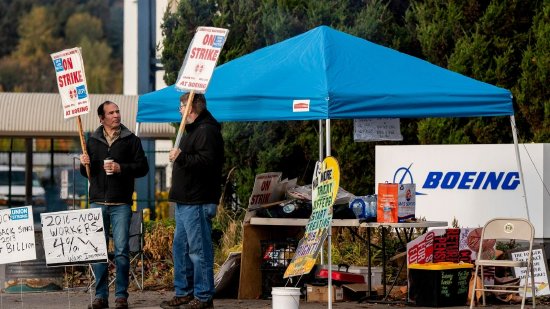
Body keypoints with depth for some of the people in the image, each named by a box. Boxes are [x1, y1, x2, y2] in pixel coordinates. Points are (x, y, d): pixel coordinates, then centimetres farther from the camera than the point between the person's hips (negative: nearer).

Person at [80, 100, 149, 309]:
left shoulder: (131, 140, 5)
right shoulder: (93, 141, 13)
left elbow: (142, 167, 0)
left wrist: (121, 168, -13)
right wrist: (84, 164, -2)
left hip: (121, 204, -3)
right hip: (98, 202, 3)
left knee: (121, 250, -4)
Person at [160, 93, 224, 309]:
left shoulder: (207, 131, -13)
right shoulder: (194, 130, 21)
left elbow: (206, 162, -25)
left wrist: (181, 157, -23)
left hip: (197, 203, -11)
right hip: (185, 202, 11)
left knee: (199, 250, -9)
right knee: (180, 249, 14)